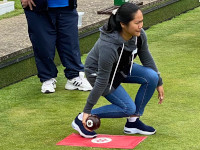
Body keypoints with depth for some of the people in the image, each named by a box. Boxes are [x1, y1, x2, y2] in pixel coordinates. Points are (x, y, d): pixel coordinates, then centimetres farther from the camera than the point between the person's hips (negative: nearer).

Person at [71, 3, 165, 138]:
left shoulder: (139, 35, -20)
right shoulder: (109, 46, -39)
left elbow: (147, 58, 1)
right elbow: (101, 81, -32)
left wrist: (159, 83, 7)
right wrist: (88, 110, -24)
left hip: (122, 68, 7)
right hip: (97, 72, -7)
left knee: (152, 77, -14)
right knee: (129, 108, -14)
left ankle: (133, 122, 1)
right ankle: (82, 119, -3)